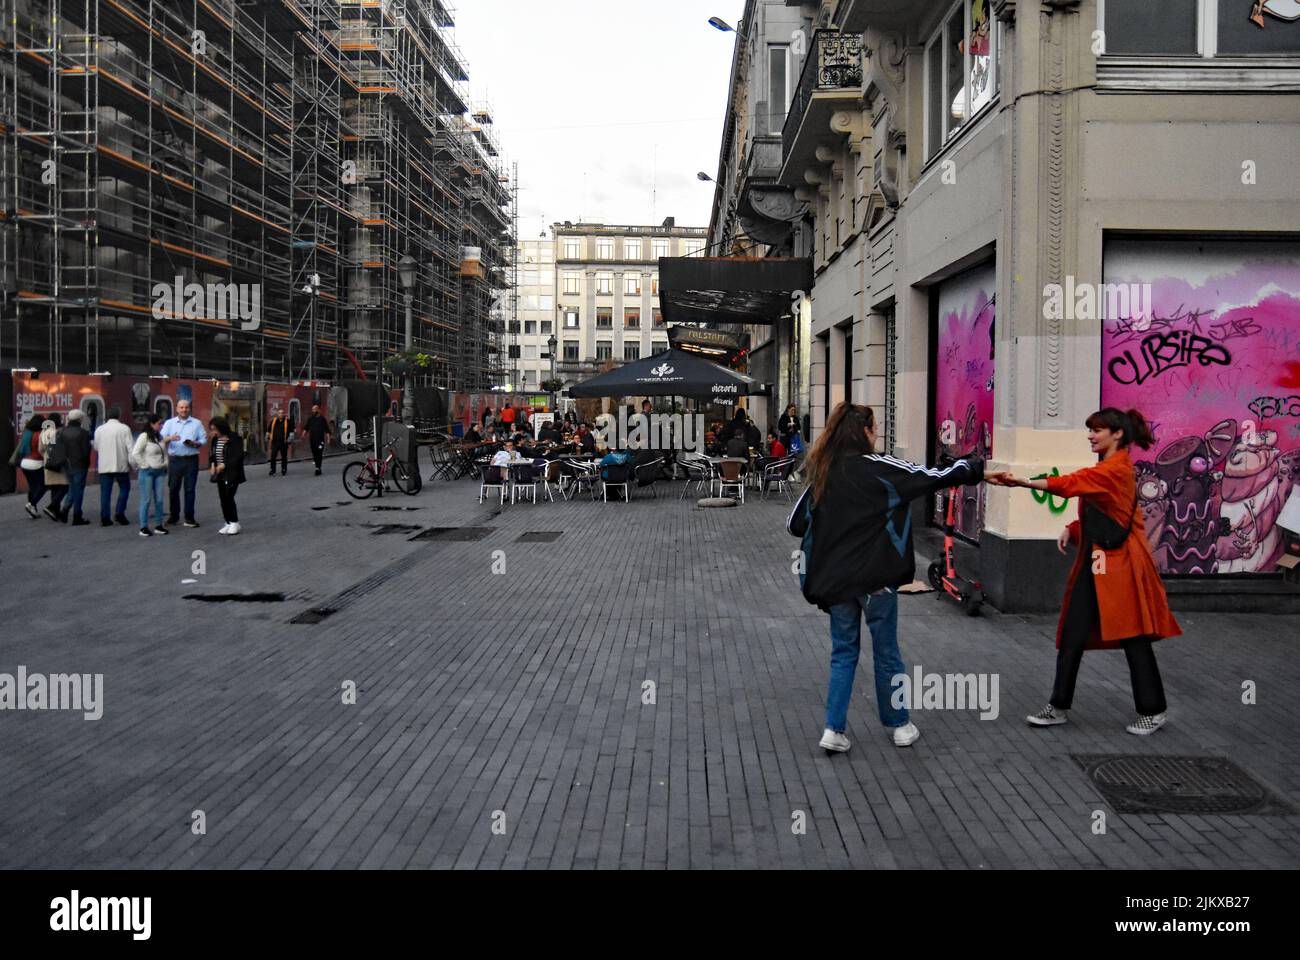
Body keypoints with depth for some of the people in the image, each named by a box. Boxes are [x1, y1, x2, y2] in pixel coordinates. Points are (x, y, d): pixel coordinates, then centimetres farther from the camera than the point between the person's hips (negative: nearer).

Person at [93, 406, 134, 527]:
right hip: (121, 465, -3)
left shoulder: (99, 429, 6)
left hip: (104, 466, 3)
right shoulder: (124, 428, -5)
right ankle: (119, 513, -2)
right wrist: (131, 463, -2)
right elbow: (130, 447, -8)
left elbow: (96, 447, 14)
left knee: (105, 492, 6)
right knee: (124, 488, 10)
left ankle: (104, 518, 3)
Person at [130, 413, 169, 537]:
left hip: (159, 471, 6)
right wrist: (144, 465, -13)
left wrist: (165, 464, 8)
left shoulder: (160, 437, 10)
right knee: (146, 500, -3)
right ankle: (143, 527, 4)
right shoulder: (144, 436, -11)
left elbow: (165, 452, 20)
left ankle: (158, 525, 14)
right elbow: (135, 453, -17)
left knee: (159, 500, 6)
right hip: (147, 472, -6)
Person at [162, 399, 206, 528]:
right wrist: (170, 438, -22)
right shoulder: (169, 423, 10)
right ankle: (174, 516, 13)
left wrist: (195, 443, -15)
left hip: (191, 460, 0)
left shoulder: (196, 423, 10)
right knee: (173, 489, 3)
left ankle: (189, 518, 5)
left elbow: (203, 439, 5)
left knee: (190, 489, 0)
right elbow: (161, 438, -1)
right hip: (175, 460, 1)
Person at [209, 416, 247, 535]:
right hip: (220, 475, 7)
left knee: (228, 497, -12)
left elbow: (238, 456, -15)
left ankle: (234, 524, -2)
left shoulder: (235, 439, -11)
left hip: (232, 474, -7)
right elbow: (212, 455, 18)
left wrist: (225, 465, -21)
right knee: (223, 499, 8)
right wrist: (212, 464, -2)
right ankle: (228, 523, 17)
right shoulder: (215, 440, 10)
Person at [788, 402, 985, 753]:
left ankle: (834, 730, 8)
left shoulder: (821, 473, 4)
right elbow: (934, 477, -5)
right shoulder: (877, 468, -10)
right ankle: (900, 725, 25)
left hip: (835, 578, 4)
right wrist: (973, 468, 10)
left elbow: (795, 523, 8)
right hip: (876, 577, -4)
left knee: (843, 652, 14)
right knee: (886, 651, 11)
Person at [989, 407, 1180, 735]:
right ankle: (1059, 707, 13)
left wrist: (1022, 482, -37)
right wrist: (1072, 529, -1)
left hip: (1121, 564, -9)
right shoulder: (1102, 470, 15)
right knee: (1072, 635, 6)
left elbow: (1071, 483, -28)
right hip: (1093, 561, 9)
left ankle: (1153, 711, 16)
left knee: (1133, 638, 1)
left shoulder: (1117, 469, -14)